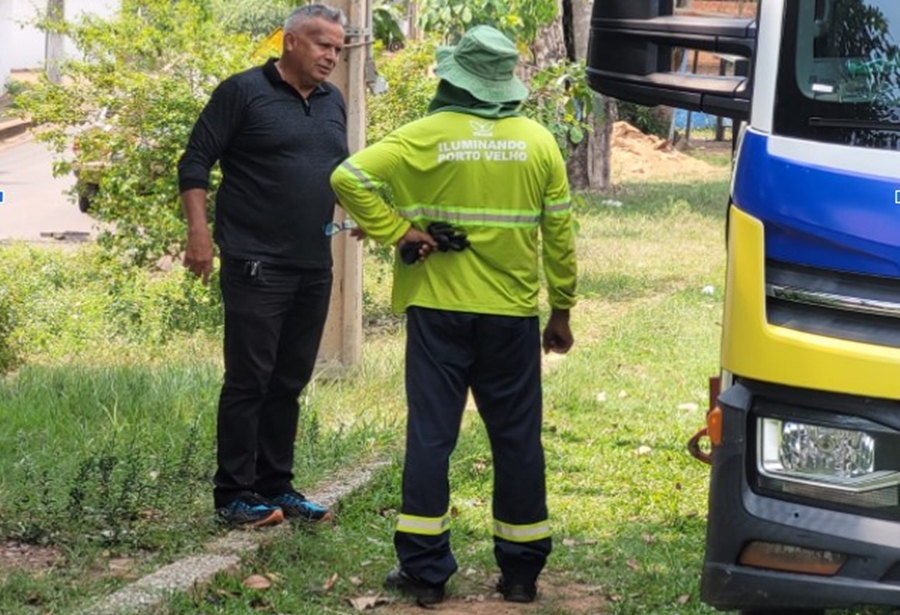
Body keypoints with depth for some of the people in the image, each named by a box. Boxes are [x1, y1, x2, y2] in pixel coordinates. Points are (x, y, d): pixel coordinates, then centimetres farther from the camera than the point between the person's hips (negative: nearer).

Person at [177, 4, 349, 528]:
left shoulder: (334, 103, 13)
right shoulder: (244, 92, -7)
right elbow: (196, 162, -7)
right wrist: (199, 231, -15)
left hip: (314, 267, 7)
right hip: (256, 264, -7)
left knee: (290, 381, 11)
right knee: (249, 379, -4)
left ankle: (275, 487, 18)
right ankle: (234, 495, 2)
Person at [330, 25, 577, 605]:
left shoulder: (425, 137, -6)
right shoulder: (539, 142, 0)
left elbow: (349, 177, -15)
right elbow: (559, 234, 4)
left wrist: (397, 234, -9)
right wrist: (562, 309, 12)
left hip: (438, 311, -1)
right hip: (512, 314, 2)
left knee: (430, 436, 4)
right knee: (517, 440, 10)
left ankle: (425, 570, 5)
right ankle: (521, 571, 16)